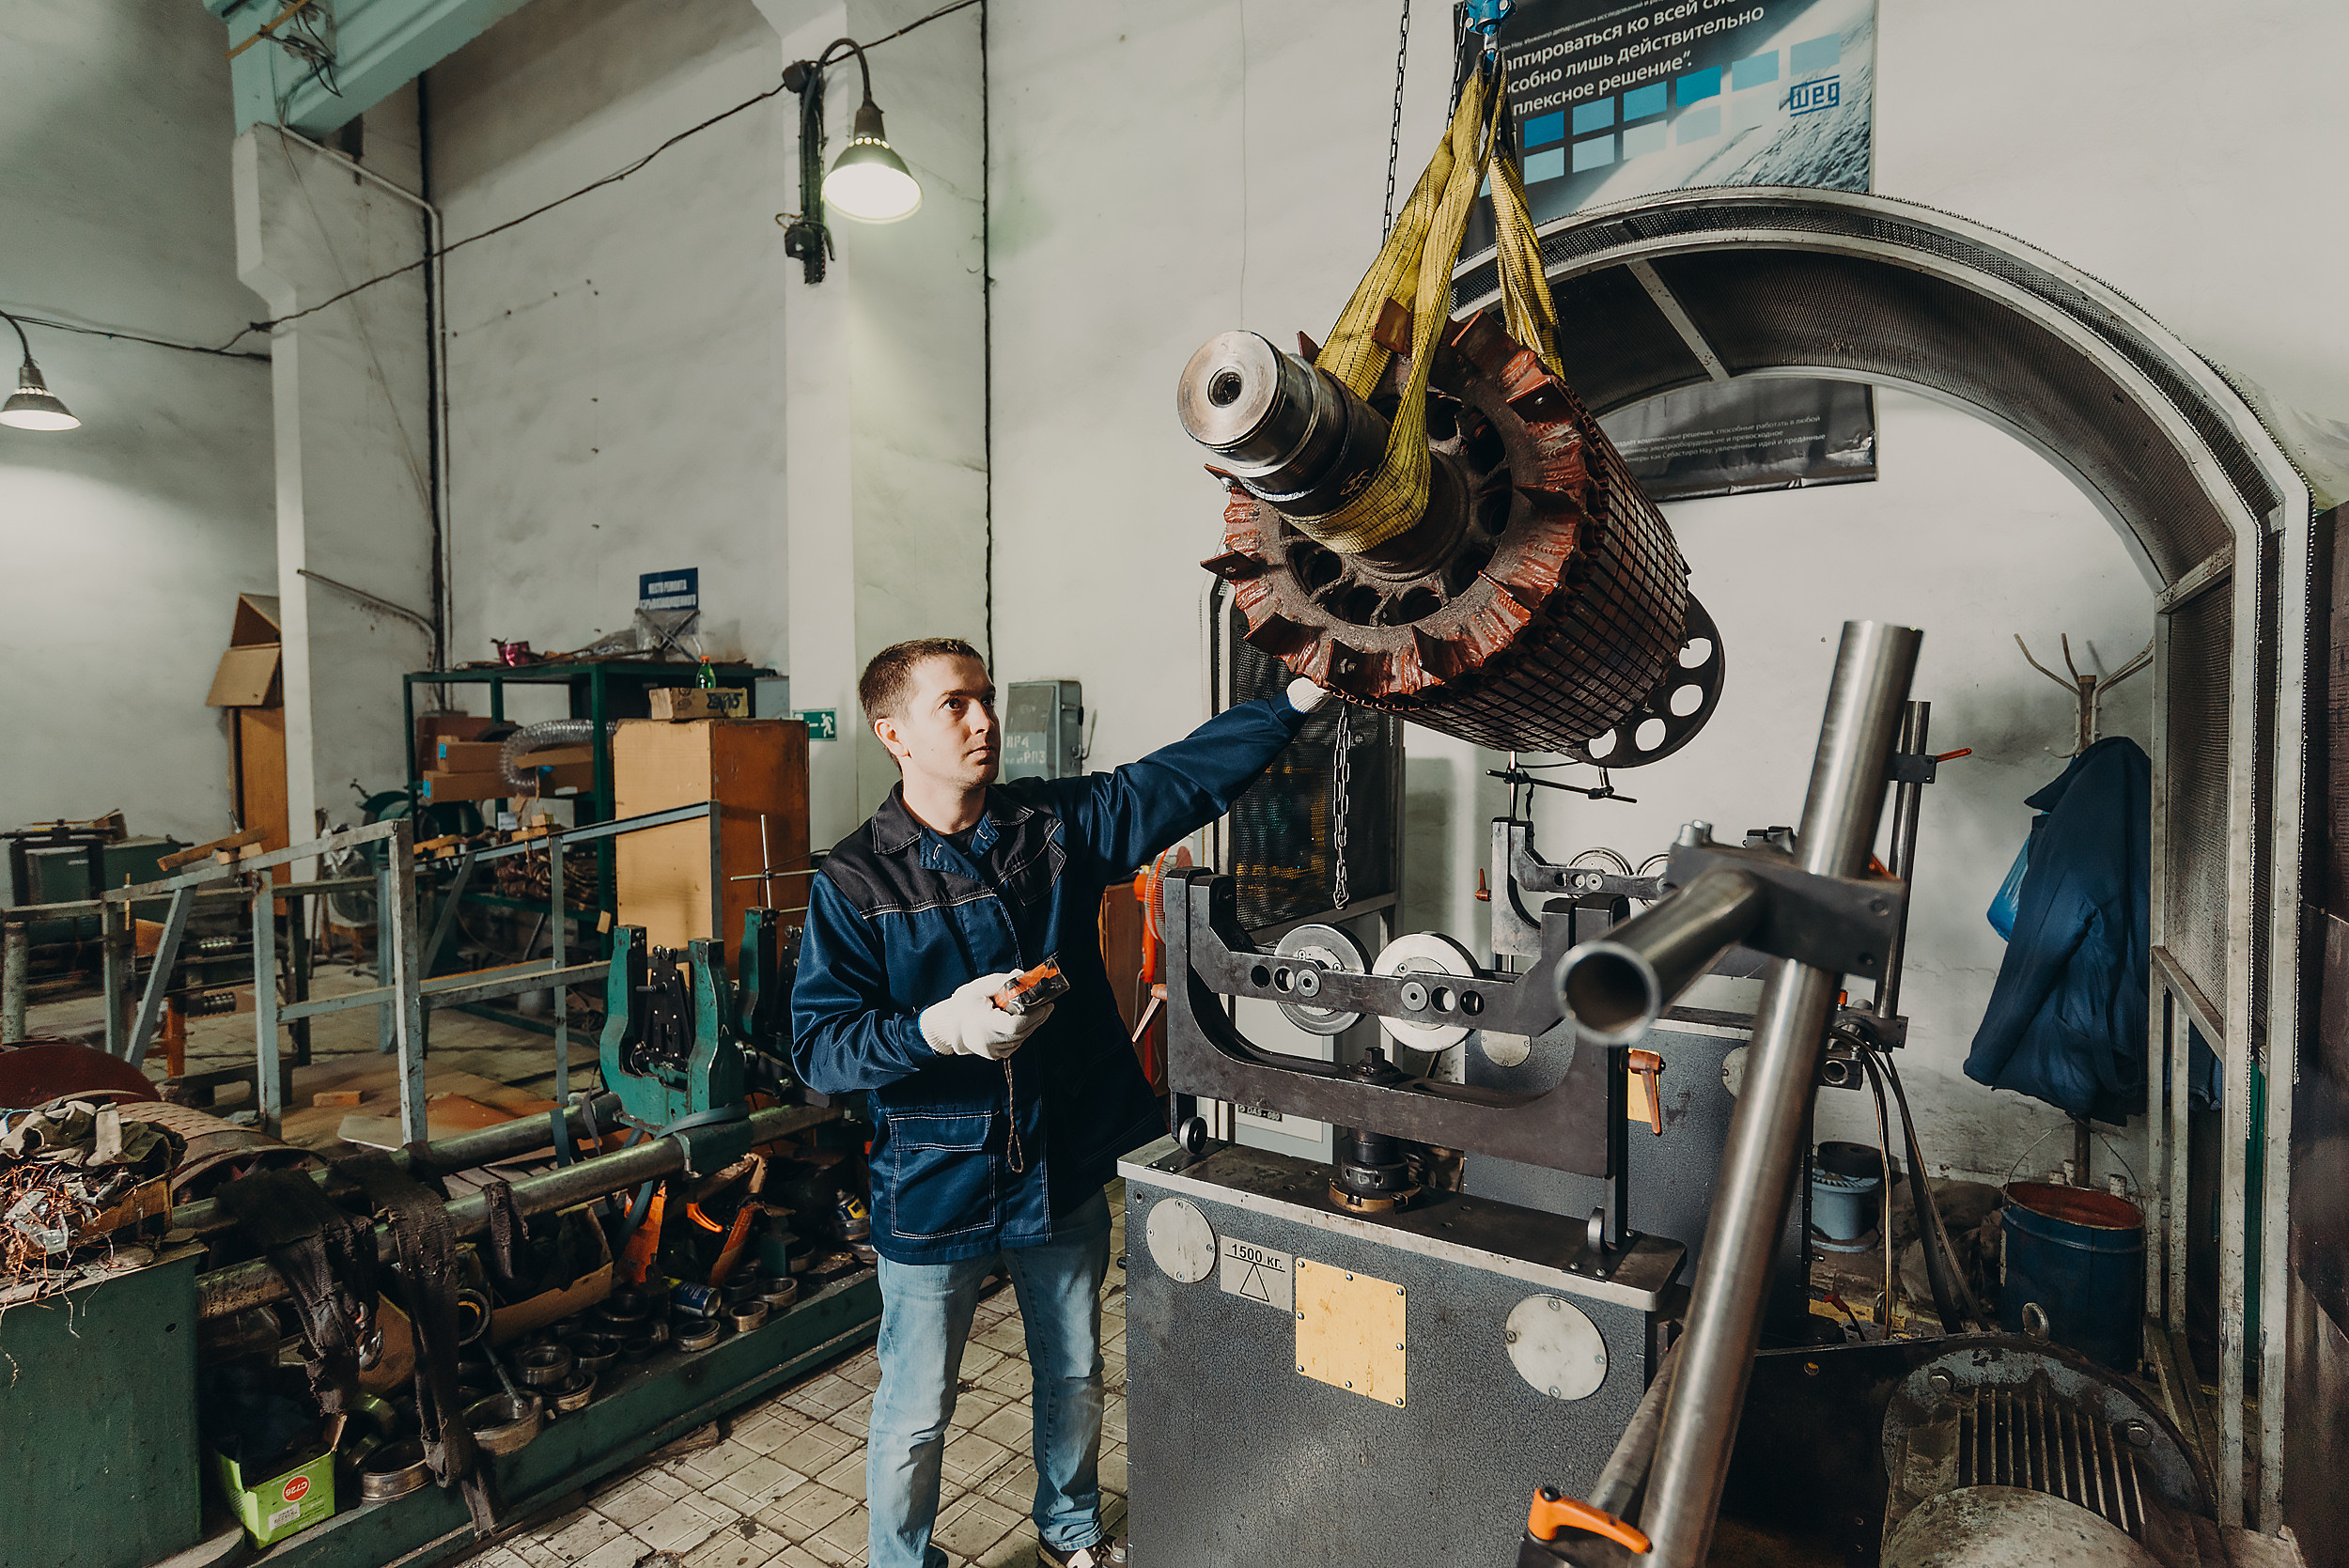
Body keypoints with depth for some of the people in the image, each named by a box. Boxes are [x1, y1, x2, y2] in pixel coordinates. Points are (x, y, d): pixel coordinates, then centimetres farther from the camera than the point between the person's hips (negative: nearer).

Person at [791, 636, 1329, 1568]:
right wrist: (939, 1028, -31)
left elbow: (1188, 774, -6)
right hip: (934, 1188, -3)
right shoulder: (855, 882, -12)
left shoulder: (1059, 821, -3)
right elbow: (818, 1047, -14)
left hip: (1065, 1168, 4)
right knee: (915, 1413, 14)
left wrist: (1298, 697, -14)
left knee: (1075, 1375, 24)